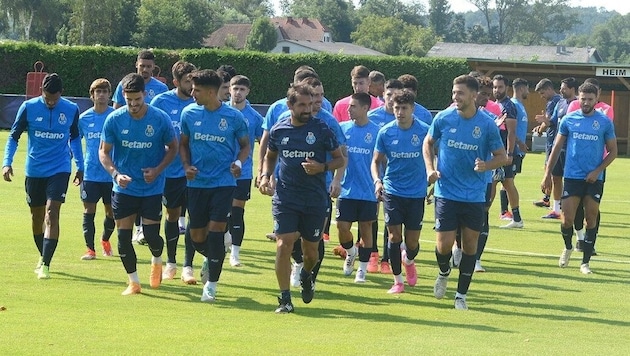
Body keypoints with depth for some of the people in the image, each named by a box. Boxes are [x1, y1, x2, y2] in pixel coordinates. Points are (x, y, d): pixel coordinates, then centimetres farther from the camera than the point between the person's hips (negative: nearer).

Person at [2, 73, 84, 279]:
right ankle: (43, 257, 33)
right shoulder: (29, 107, -7)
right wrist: (7, 162, -11)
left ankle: (45, 264, -17)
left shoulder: (71, 110, -3)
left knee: (52, 214, -15)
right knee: (37, 216, 12)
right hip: (34, 171, 1)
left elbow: (74, 138, 14)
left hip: (60, 170, -1)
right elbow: (14, 136, 1)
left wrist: (80, 166, 17)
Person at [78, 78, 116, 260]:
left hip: (111, 174, -1)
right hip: (90, 174, 1)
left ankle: (105, 240, 35)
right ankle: (90, 249, 5)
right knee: (89, 211, -2)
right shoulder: (84, 118, 2)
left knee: (111, 212, 8)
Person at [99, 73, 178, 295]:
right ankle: (133, 282, 17)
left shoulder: (160, 119, -10)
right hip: (124, 188, 1)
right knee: (123, 236, 1)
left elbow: (173, 148, 3)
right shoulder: (114, 119, -8)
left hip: (152, 188, -1)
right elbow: (103, 152, 0)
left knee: (151, 235, -5)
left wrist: (158, 170, -13)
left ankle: (157, 261, 30)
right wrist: (116, 174, -17)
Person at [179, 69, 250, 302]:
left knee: (215, 231, -10)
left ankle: (211, 284, 2)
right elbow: (183, 143, 14)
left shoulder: (233, 117, -5)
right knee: (197, 236, 6)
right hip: (197, 183, 3)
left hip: (223, 183, -3)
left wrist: (239, 162, -11)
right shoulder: (189, 113, 1)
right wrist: (186, 165, -3)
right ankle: (211, 259, 41)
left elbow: (245, 145, 8)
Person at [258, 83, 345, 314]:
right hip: (285, 198, 0)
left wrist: (322, 167, -16)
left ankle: (306, 277, 45)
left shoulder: (322, 130, -4)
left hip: (315, 200, 0)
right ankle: (285, 299, -6)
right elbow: (270, 156, 22)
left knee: (311, 250, 10)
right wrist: (265, 176, 4)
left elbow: (340, 160, 3)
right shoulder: (278, 130, 3)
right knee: (284, 245, -12)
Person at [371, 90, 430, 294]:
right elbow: (376, 161, 7)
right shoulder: (385, 132, -2)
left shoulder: (424, 131, -7)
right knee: (394, 236, -4)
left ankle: (408, 260, 38)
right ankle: (397, 280, 10)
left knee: (412, 242, 3)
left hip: (417, 193, -1)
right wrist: (377, 180, -10)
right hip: (392, 191, 1)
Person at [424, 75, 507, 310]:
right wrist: (430, 169, -1)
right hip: (446, 192, 0)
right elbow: (428, 143, 14)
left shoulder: (487, 124, -7)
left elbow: (502, 157, 1)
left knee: (470, 244, 4)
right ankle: (444, 273, 28)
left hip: (474, 196, 0)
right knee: (444, 245, -5)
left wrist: (486, 165, -19)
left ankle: (461, 295, 17)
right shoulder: (443, 118, -3)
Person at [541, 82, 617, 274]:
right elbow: (557, 148, 8)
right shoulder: (569, 119, 2)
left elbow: (612, 151, 4)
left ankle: (585, 262, 12)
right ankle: (568, 247, 27)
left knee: (591, 219, 3)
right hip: (572, 177, 0)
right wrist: (547, 174, 4)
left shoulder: (605, 122, -1)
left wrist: (597, 171, -9)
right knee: (567, 219, -4)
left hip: (594, 179, 0)